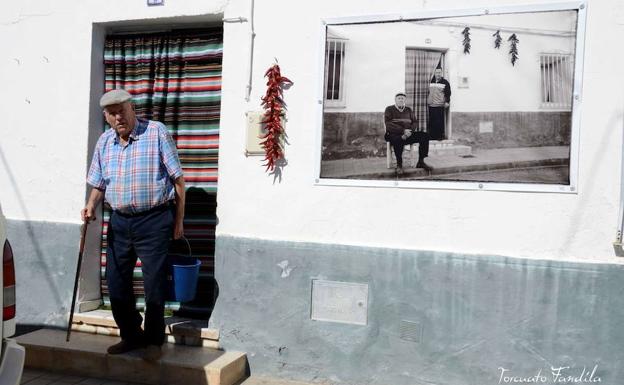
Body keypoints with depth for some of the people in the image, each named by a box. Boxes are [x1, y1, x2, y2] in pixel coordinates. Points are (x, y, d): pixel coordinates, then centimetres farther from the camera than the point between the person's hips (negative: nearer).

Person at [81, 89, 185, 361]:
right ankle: (131, 335, 30)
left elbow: (178, 179, -7)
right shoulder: (104, 142, 8)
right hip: (119, 221, 6)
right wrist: (91, 206, -4)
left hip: (154, 220, -5)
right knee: (116, 282, 11)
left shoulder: (157, 133, -9)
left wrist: (178, 220, -7)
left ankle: (154, 340, 20)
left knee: (154, 283, 2)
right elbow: (99, 184, 17)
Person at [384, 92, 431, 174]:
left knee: (424, 135, -18)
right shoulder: (389, 109, 5)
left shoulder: (408, 110, 19)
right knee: (398, 140, -41)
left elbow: (415, 122, 11)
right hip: (394, 135, -5)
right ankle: (399, 164, -20)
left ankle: (421, 162, -10)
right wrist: (403, 130, -19)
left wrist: (409, 131, -12)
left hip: (408, 134, 5)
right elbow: (388, 125, -9)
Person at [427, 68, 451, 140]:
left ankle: (440, 136, 3)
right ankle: (432, 136, 12)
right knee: (431, 122, 4)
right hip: (431, 105, 4)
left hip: (440, 105, -4)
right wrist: (426, 101, 18)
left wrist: (447, 102, -8)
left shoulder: (445, 82, 1)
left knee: (439, 121, -5)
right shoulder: (430, 82, 11)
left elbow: (448, 93, 1)